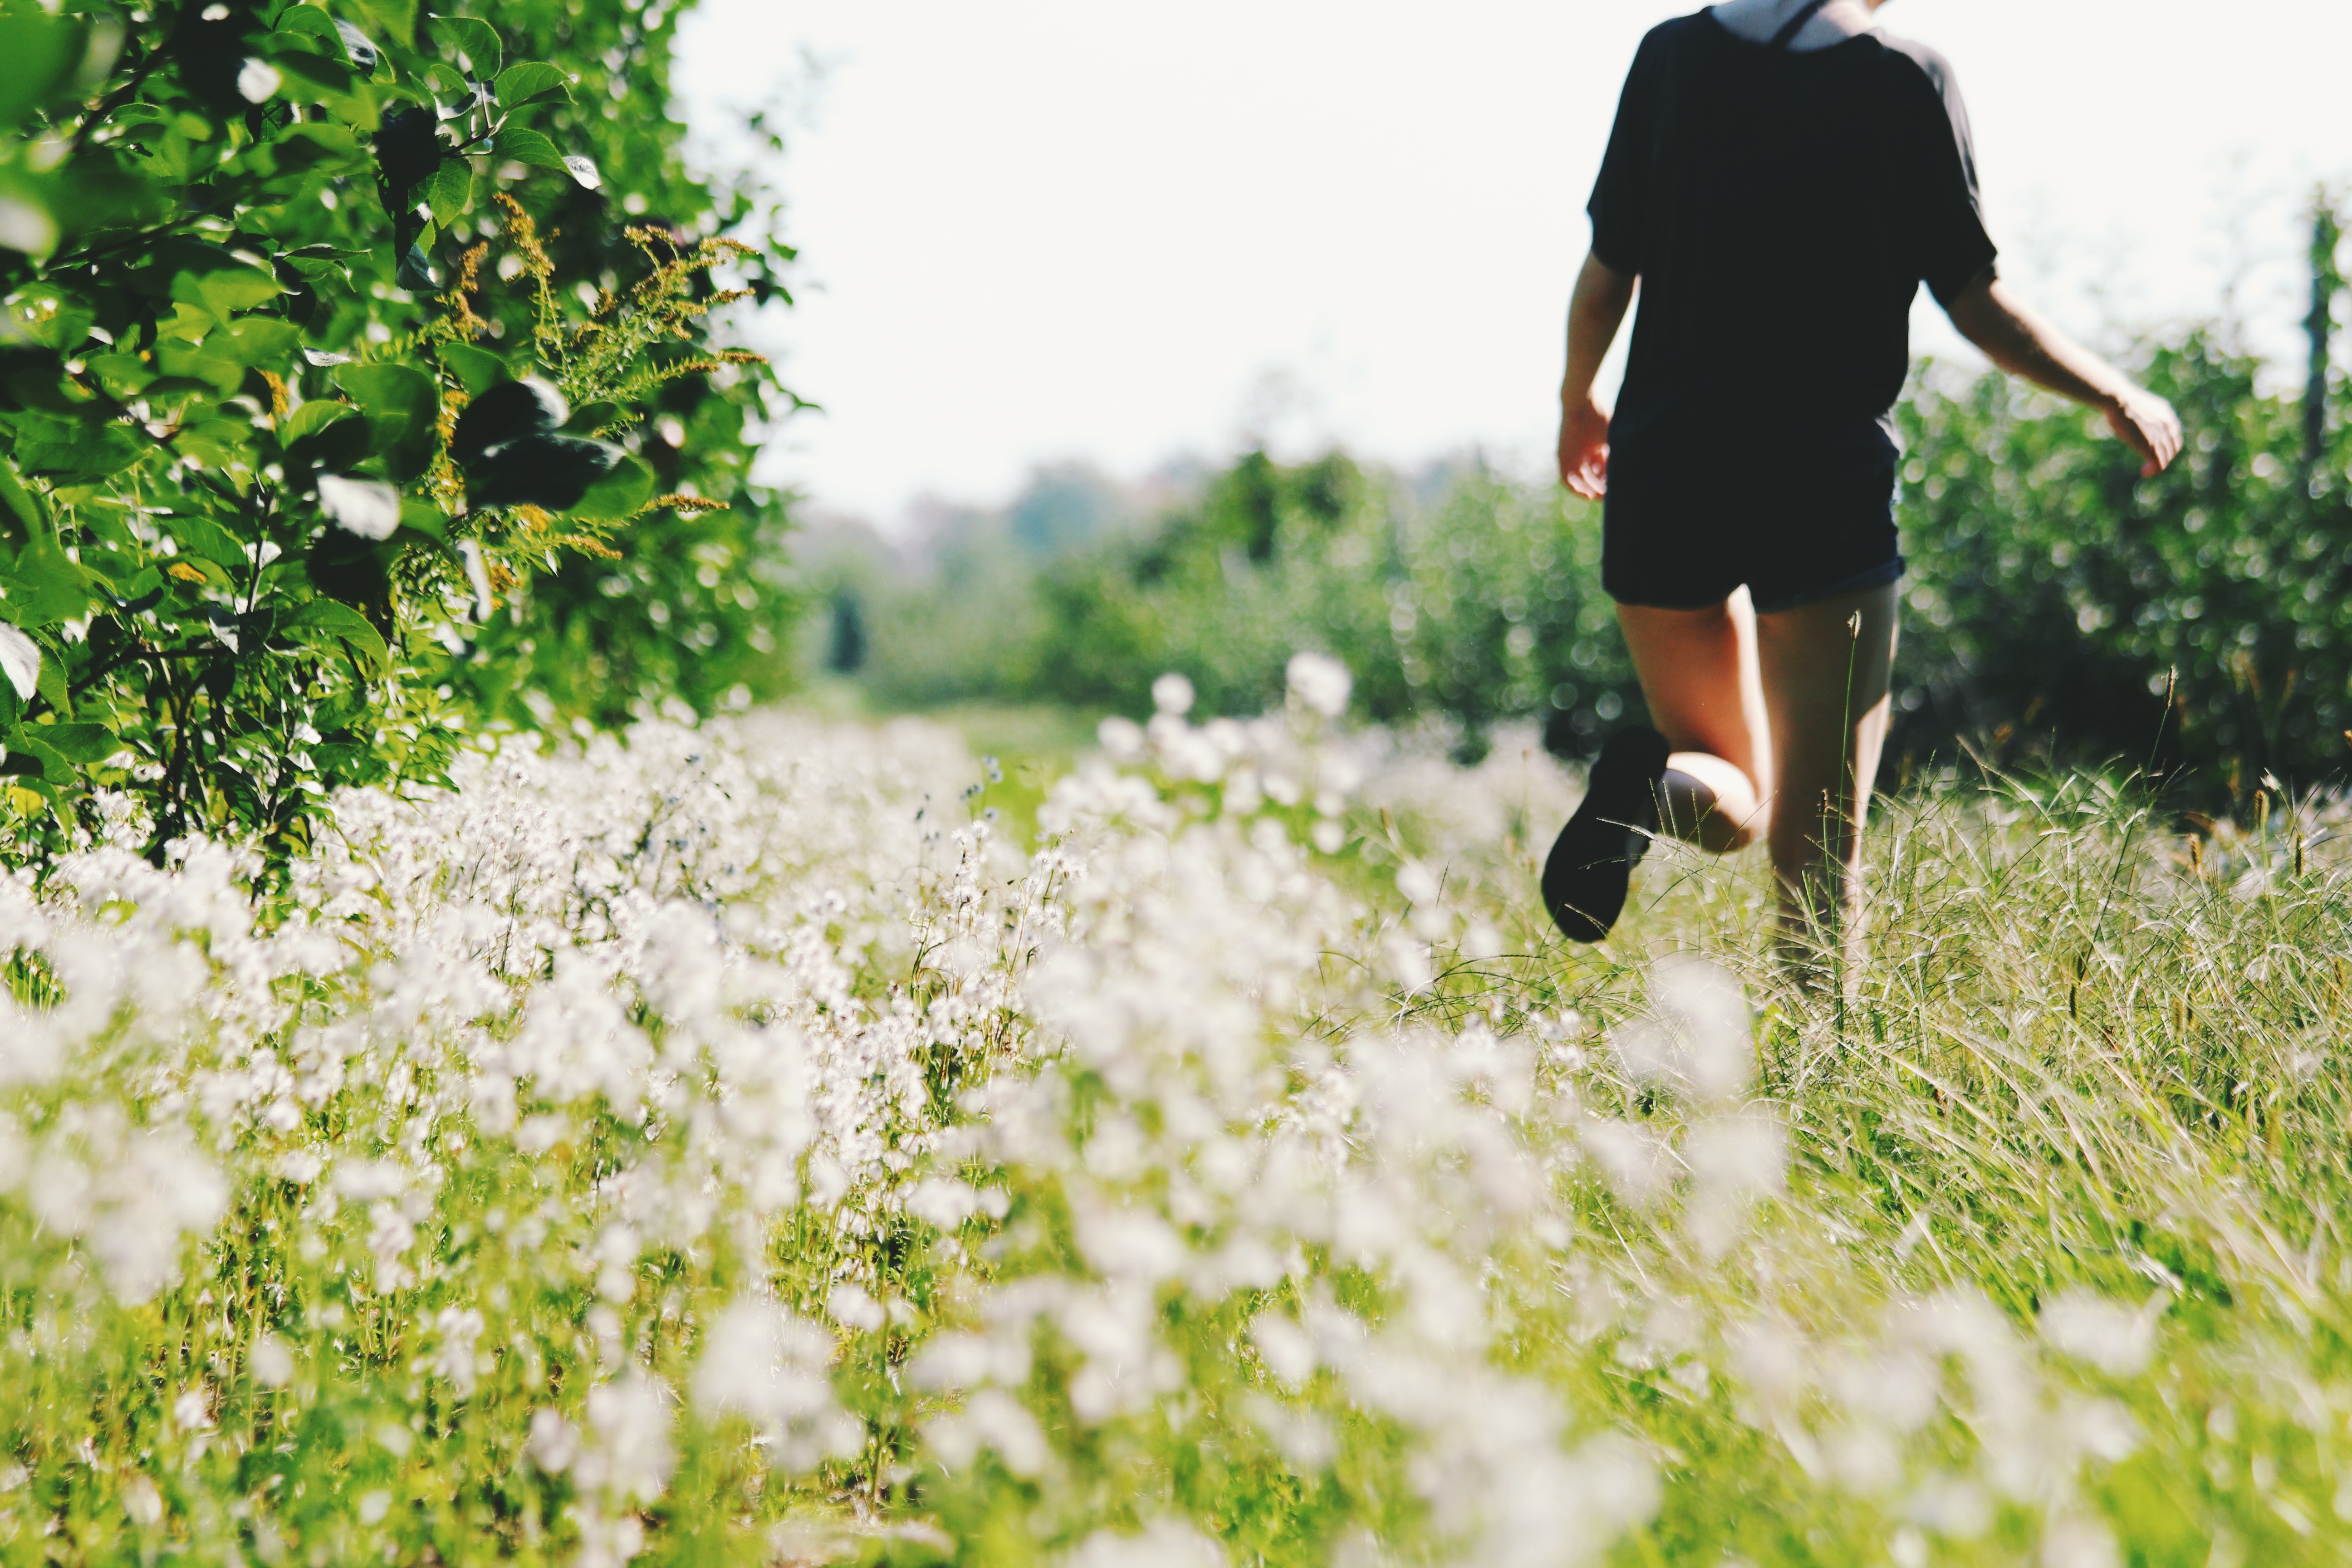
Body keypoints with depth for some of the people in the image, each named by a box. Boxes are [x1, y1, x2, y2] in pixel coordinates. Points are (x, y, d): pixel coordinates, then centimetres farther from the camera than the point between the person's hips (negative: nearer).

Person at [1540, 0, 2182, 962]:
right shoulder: (1906, 84, -5)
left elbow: (1604, 279, 5)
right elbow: (1974, 304, -3)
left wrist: (1577, 397, 25)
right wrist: (2115, 397, 13)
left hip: (1663, 469, 3)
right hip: (1827, 484, -3)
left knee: (1732, 803, 18)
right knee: (1815, 851, 6)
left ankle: (1649, 786, -16)